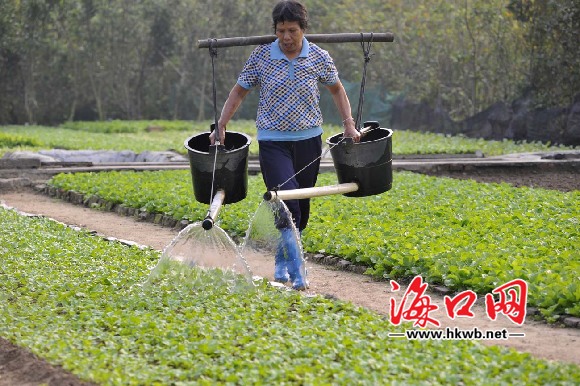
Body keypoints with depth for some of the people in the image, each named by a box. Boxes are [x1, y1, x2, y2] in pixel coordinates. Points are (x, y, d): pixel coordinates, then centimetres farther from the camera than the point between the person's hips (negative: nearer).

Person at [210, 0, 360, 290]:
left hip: (308, 139, 2)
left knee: (301, 209, 8)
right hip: (273, 141, -2)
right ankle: (297, 271, -17)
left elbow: (337, 90, 14)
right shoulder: (261, 56, -4)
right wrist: (221, 125, -2)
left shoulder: (319, 58, -1)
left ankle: (282, 262, 28)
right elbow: (239, 92, 5)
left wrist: (349, 124, 5)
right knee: (286, 204, -17)